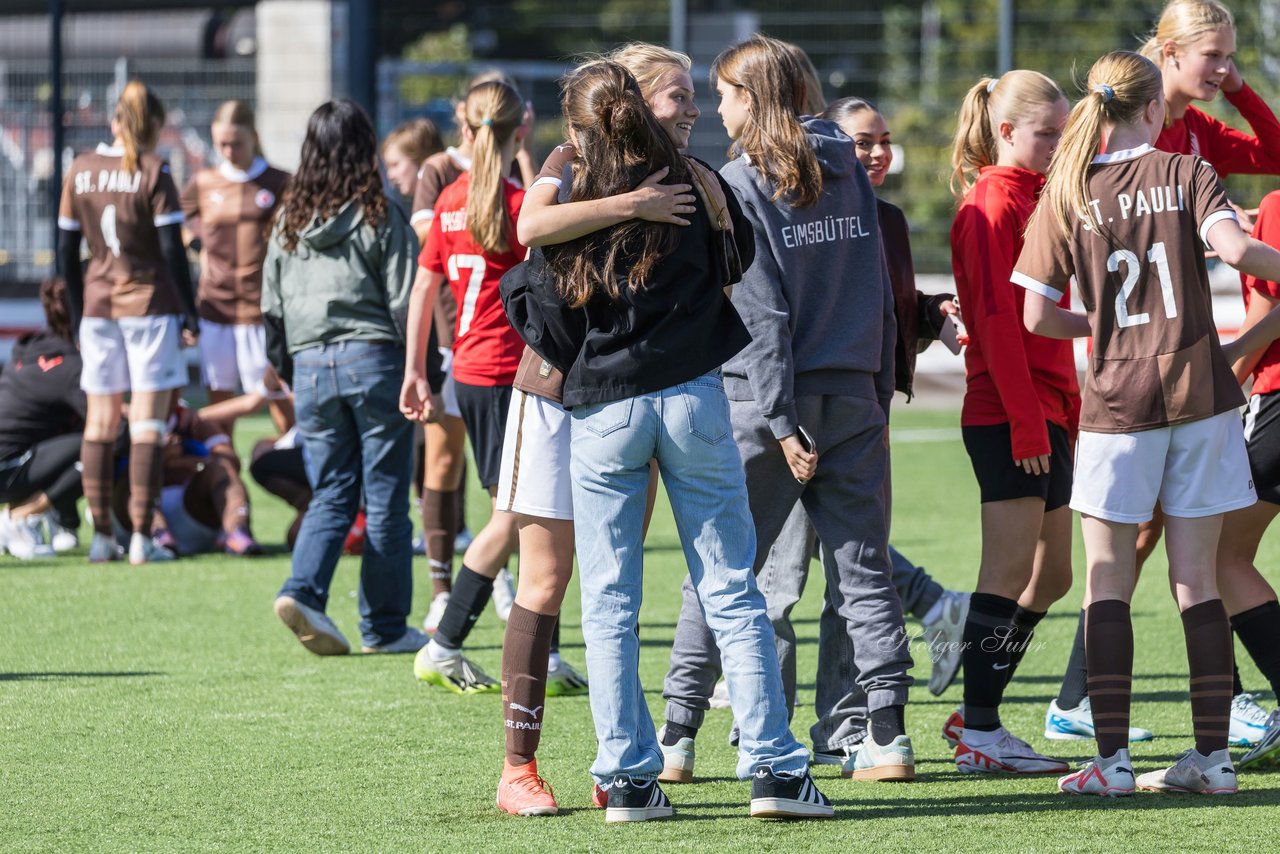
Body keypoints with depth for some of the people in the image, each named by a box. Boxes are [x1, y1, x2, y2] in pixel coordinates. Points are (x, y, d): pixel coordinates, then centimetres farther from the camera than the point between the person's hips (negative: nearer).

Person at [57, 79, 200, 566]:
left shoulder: (80, 172, 5)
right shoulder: (152, 174, -8)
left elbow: (66, 250, 9)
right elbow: (172, 251, -10)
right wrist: (189, 314, -4)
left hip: (98, 306, 4)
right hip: (151, 304, -4)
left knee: (100, 421, 9)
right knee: (147, 422, -3)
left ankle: (101, 536, 9)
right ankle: (141, 538, -8)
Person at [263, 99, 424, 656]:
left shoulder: (289, 221, 8)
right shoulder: (379, 218, -5)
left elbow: (271, 309, 12)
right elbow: (405, 303, -7)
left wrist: (289, 375, 22)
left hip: (310, 365, 4)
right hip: (373, 358, -4)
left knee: (330, 495, 10)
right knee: (385, 500, 3)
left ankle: (303, 590, -13)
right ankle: (384, 627, 6)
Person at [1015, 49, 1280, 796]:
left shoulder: (1067, 194, 2)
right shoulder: (1187, 174, 0)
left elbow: (1038, 315, 1)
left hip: (1116, 398, 0)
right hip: (1200, 394, 1)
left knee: (1108, 581, 5)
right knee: (1198, 580, 6)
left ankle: (1113, 757, -3)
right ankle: (1213, 755, 5)